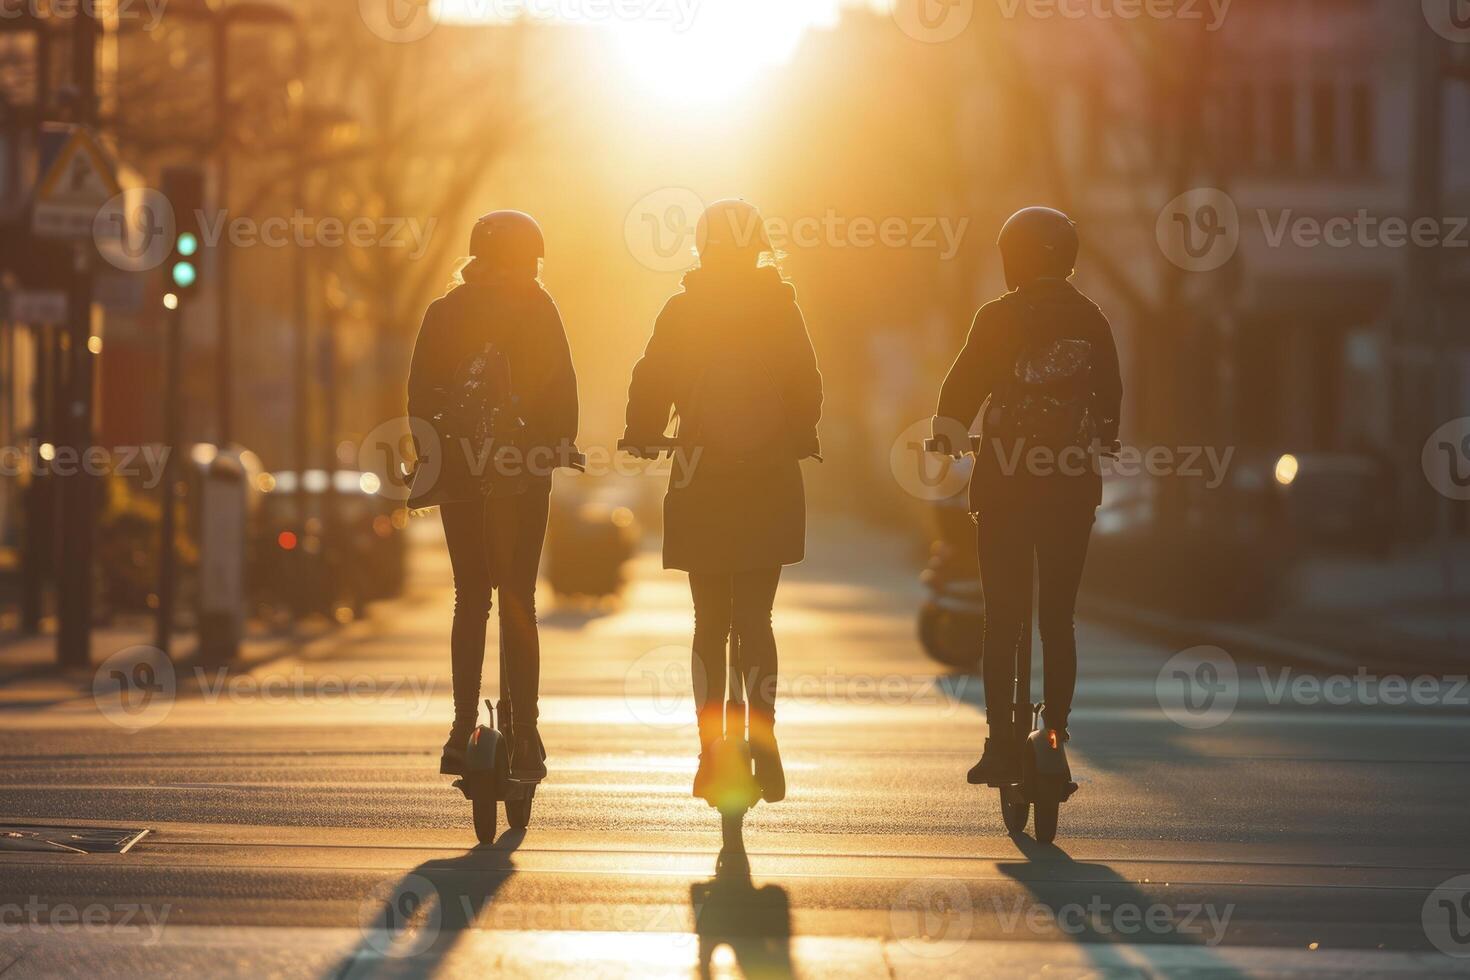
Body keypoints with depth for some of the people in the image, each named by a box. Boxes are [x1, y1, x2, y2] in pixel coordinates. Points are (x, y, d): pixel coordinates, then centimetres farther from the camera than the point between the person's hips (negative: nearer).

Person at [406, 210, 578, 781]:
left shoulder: (443, 312, 7)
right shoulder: (536, 309, -2)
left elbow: (421, 394, 6)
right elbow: (561, 387, -7)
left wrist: (426, 463, 11)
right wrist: (561, 445, 2)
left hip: (459, 471, 3)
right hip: (522, 473, -3)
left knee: (470, 599, 11)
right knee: (518, 601, 0)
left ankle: (464, 731, 4)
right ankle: (523, 738, -5)